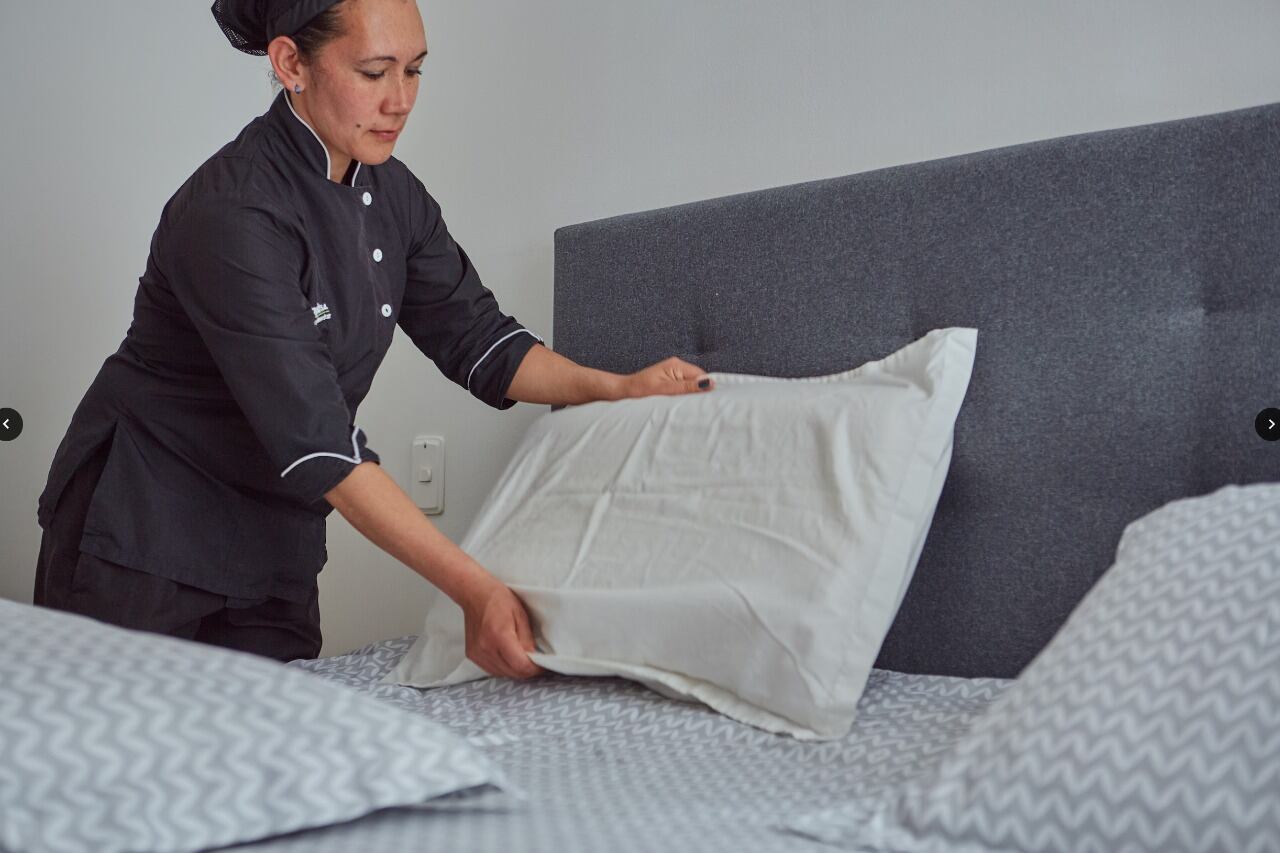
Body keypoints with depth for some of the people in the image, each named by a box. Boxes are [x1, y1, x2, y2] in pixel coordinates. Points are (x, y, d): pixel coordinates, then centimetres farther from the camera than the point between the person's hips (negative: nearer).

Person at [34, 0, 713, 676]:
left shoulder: (392, 194, -2)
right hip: (142, 536, -6)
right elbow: (317, 441, -32)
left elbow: (472, 337, 5)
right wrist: (474, 589, -36)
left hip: (270, 544, 7)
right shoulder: (232, 213, -27)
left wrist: (618, 388, -9)